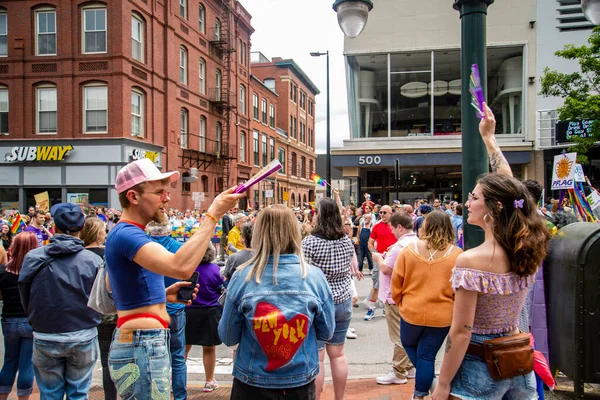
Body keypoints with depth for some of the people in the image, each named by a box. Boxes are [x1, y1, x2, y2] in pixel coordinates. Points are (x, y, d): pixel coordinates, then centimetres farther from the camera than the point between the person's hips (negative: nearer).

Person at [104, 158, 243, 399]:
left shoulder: (127, 234, 13)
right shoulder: (126, 234, -20)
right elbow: (182, 267, -37)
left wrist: (164, 295, 6)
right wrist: (213, 215, -31)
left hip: (147, 342, 10)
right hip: (142, 346, -10)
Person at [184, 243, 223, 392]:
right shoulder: (215, 269, -14)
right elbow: (222, 290, -4)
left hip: (188, 311, 2)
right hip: (209, 313, -1)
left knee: (183, 347, 14)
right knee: (209, 348, 11)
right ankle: (209, 381, 21)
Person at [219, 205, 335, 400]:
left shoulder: (243, 277, -16)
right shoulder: (314, 276, -14)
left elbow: (228, 337, -6)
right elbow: (327, 333, -2)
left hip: (251, 384, 0)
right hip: (301, 382, 1)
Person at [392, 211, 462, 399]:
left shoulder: (409, 250, -10)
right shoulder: (457, 255, -13)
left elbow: (396, 284, -4)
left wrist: (402, 303, 14)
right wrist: (449, 306, 12)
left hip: (411, 312, 0)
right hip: (442, 315, 0)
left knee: (408, 344, 27)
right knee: (427, 355, 15)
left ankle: (425, 381, 19)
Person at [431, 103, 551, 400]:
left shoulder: (470, 261, -24)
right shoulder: (528, 252, -5)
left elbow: (461, 333, -22)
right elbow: (509, 189, 8)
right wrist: (488, 138, 17)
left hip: (479, 367, -6)